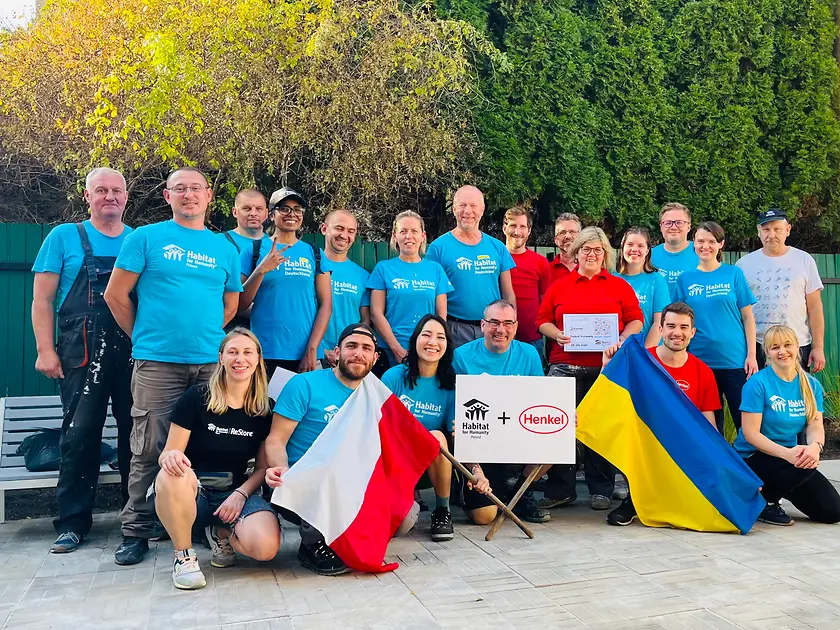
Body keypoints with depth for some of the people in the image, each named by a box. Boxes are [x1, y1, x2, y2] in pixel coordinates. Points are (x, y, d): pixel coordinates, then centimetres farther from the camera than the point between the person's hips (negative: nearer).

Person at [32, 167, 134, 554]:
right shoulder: (65, 238, 8)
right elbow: (42, 298, 4)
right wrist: (45, 350, -5)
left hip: (134, 351, 2)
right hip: (82, 354, -2)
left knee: (136, 433, 6)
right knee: (80, 435, 0)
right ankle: (72, 523, 12)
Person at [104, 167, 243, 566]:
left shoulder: (224, 248, 13)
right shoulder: (146, 238, 4)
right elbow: (115, 295, 3)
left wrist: (205, 337, 13)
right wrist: (143, 338, 6)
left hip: (211, 363, 3)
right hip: (157, 363, -3)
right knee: (150, 450, 0)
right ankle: (136, 531, 13)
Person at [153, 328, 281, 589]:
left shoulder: (266, 409, 1)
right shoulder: (197, 397, -7)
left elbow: (262, 467, 6)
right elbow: (168, 455, -5)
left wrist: (240, 494, -13)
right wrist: (170, 457, -29)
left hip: (237, 492, 2)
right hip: (192, 492, -1)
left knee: (266, 548, -27)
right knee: (171, 476, -38)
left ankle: (221, 533, 9)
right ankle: (184, 556, -12)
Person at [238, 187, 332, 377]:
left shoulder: (314, 254, 8)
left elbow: (326, 304, 2)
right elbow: (241, 304, 1)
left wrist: (312, 349, -8)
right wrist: (262, 269, -14)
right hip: (265, 355, -1)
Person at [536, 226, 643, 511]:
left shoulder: (620, 286, 13)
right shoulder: (559, 286, 13)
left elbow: (635, 320, 8)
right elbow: (543, 320, 11)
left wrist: (621, 340, -10)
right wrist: (557, 335, -9)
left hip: (606, 367, 0)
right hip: (565, 366, 1)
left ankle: (601, 490, 16)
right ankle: (560, 490, 8)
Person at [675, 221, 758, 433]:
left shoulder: (734, 273, 2)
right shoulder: (685, 279, 4)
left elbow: (747, 317, 2)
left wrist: (751, 355, -4)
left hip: (735, 360, -1)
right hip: (701, 361, 1)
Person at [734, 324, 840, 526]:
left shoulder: (811, 385, 3)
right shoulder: (758, 383, -14)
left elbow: (815, 426, -5)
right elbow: (750, 433, -17)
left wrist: (815, 446, -29)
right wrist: (786, 453, -31)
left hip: (790, 456, 6)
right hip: (753, 457, -6)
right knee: (805, 467, -33)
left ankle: (780, 486, 21)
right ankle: (762, 502, -8)